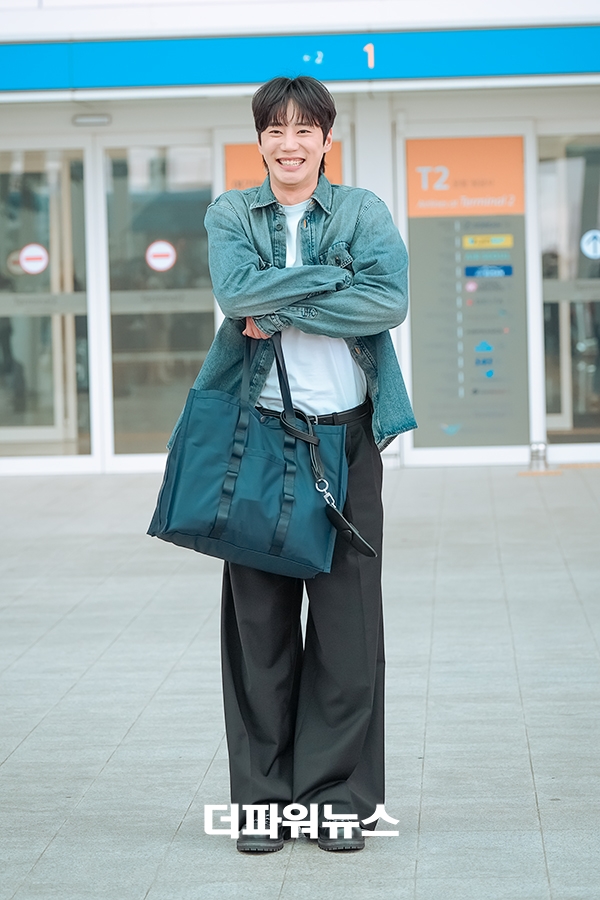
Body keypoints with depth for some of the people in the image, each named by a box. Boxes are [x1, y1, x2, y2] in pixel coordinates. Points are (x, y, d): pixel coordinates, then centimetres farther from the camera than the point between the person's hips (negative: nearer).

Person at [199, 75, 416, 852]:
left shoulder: (363, 211, 7)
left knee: (347, 615, 0)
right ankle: (263, 796, 12)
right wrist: (334, 274, -11)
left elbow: (390, 300, -11)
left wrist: (281, 309, -12)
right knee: (259, 615, 3)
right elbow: (236, 292, -12)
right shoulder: (229, 215, 9)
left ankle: (341, 796, 9)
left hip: (345, 431, 0)